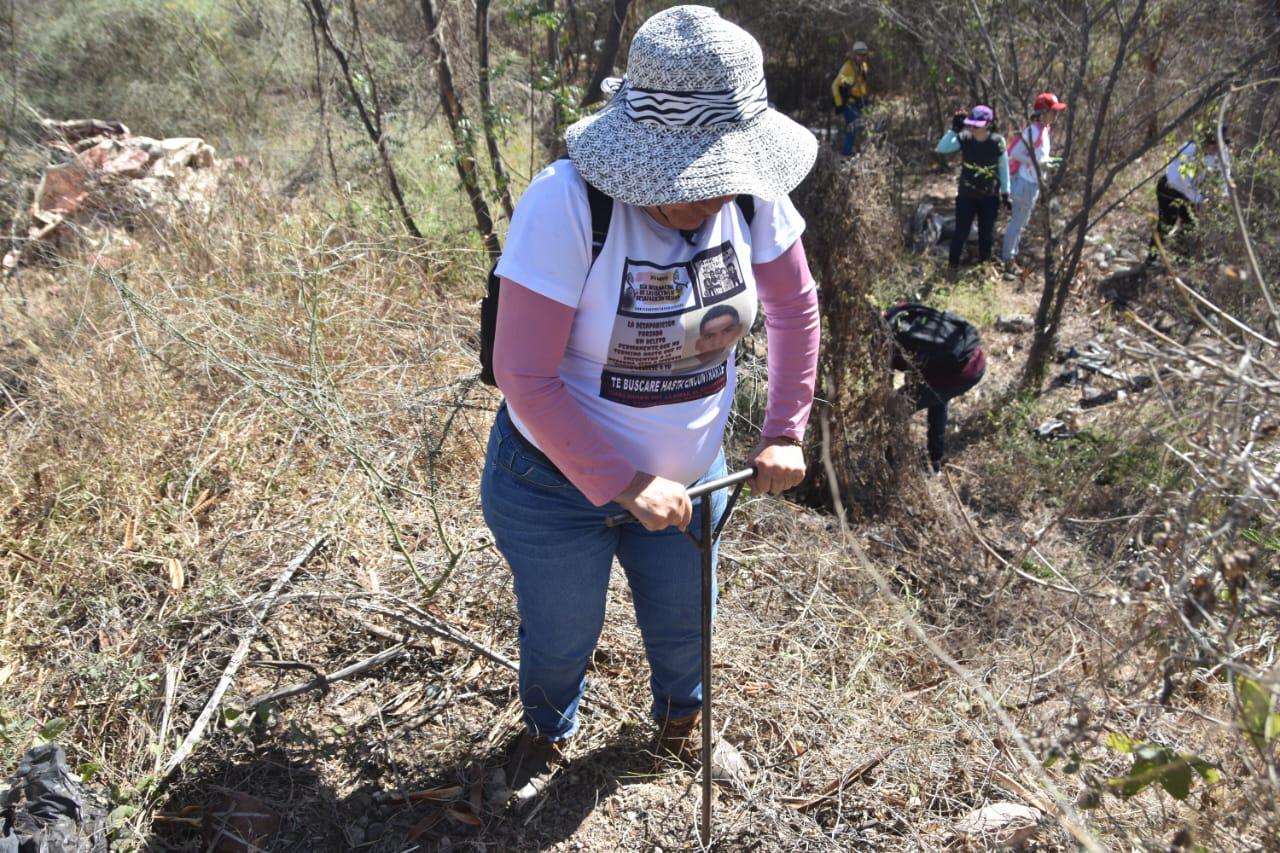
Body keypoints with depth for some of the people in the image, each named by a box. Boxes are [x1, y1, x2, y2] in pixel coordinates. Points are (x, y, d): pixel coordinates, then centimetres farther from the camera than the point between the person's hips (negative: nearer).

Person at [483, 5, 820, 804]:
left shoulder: (751, 196, -15)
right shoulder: (566, 203, -30)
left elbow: (795, 306, 2)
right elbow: (525, 376, -28)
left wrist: (783, 435, -2)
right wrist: (627, 485, -26)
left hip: (687, 471, 4)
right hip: (558, 478, -4)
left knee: (684, 625, 23)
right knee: (561, 637, 18)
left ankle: (682, 723, 57)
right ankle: (549, 733, 53)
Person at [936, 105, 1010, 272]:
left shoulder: (997, 142, -12)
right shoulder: (964, 139, -11)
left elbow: (1004, 168, -2)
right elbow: (941, 149, -20)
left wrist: (1005, 193, 1)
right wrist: (954, 129, -27)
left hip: (990, 197, 0)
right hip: (966, 195, 0)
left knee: (987, 235, 13)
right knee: (961, 233, 3)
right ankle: (953, 266, 18)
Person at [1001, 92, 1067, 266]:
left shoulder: (1044, 130, 8)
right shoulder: (1033, 131, -21)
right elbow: (1013, 153, -23)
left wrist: (1047, 161, 3)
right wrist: (1037, 163, -23)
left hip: (1033, 183, 10)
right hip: (1024, 182, -10)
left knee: (1021, 221, 19)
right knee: (1017, 221, 1)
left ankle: (1012, 254, 31)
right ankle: (1007, 257, 12)